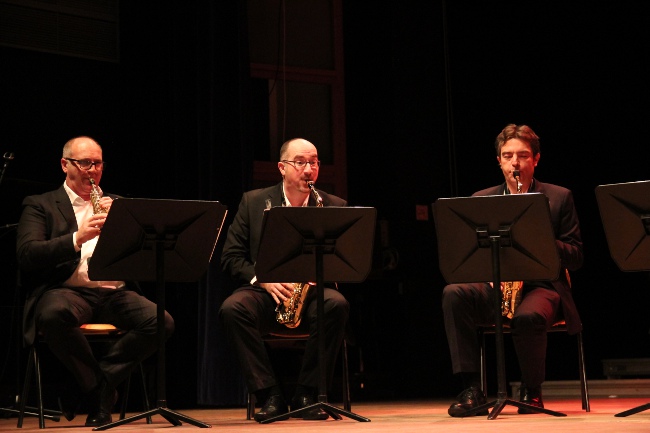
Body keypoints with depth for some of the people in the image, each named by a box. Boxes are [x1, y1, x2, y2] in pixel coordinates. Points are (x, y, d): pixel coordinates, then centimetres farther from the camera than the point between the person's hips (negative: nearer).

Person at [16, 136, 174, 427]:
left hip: (115, 291, 3)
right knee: (53, 314, -39)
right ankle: (99, 389, -14)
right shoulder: (40, 205, 11)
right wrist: (77, 238, -21)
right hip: (68, 290, -3)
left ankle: (94, 386, -9)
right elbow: (26, 255, -8)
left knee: (162, 323, -25)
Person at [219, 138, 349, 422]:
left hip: (313, 293, 0)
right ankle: (271, 395, -22)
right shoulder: (253, 202, 7)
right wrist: (263, 279, -13)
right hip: (265, 292, 0)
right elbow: (230, 258, 4)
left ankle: (307, 395, -20)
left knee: (337, 304, -34)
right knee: (232, 308, -32)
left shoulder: (334, 207, 7)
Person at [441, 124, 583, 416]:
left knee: (528, 317, -38)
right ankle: (472, 390, -27)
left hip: (541, 286, -3)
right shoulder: (481, 200, 13)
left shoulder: (560, 198, 7)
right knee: (454, 294, -29)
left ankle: (532, 390, -9)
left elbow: (575, 257, 3)